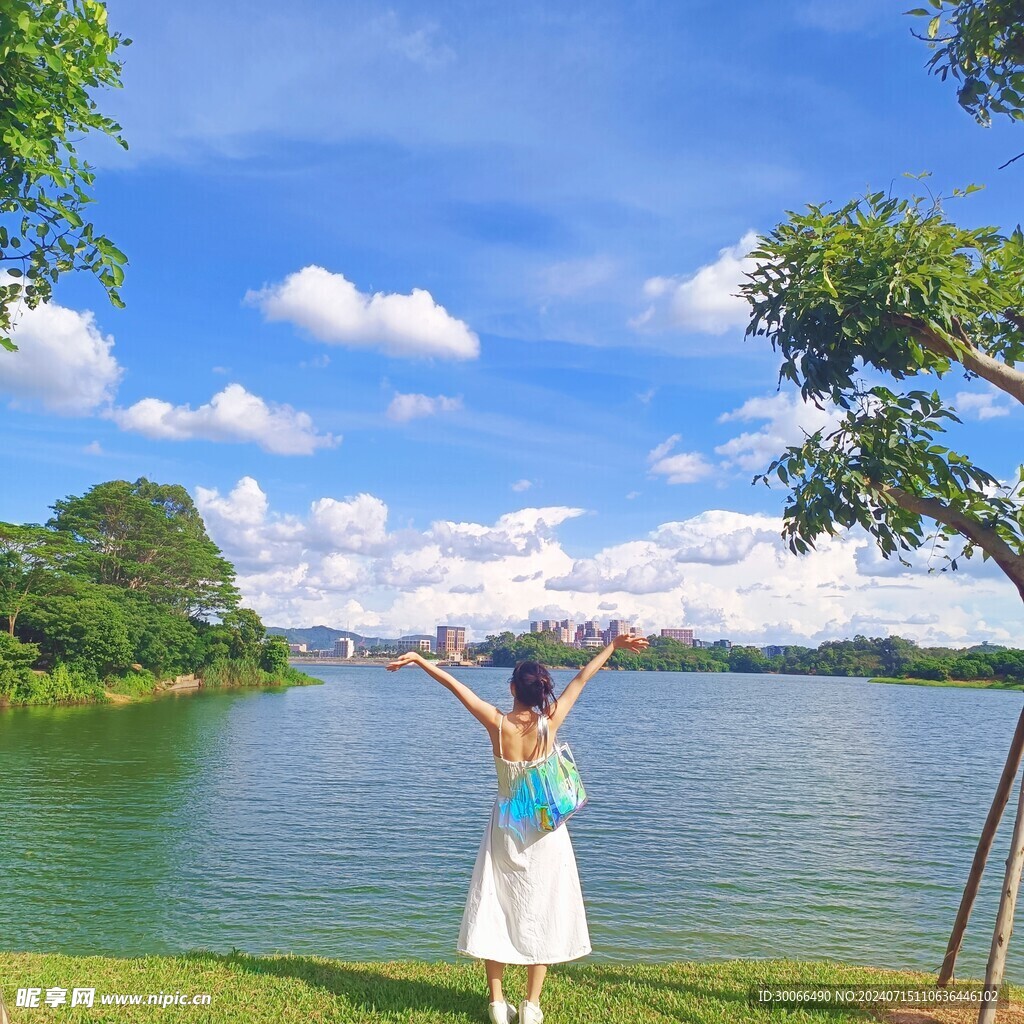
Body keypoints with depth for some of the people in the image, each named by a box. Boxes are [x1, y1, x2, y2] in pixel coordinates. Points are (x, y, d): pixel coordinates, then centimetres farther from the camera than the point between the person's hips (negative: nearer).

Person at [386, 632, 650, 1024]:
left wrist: (418, 659, -2)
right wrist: (613, 646, -2)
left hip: (505, 828, 1)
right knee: (541, 913, 12)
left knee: (496, 910, 14)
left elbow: (456, 685, -9)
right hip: (545, 831, 0)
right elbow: (581, 679, -9)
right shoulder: (549, 723, -16)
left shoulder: (497, 723, -16)